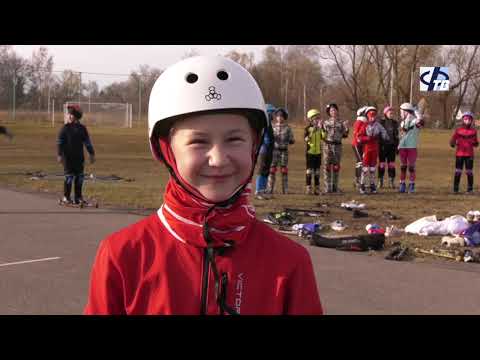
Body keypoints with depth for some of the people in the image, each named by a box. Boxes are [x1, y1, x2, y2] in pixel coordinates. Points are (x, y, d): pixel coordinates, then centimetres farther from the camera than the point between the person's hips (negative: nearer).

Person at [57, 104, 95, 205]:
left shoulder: (82, 128, 7)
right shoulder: (65, 128, -3)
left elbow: (87, 142, 11)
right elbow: (59, 142, -6)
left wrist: (92, 154, 9)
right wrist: (59, 155, -14)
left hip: (79, 157, 4)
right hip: (68, 157, -4)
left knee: (79, 177, 6)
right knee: (69, 176, -3)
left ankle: (78, 197, 14)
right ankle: (66, 196, 8)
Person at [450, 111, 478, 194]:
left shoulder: (473, 131, 6)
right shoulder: (458, 130, 2)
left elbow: (476, 144, 10)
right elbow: (452, 141, 1)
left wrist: (475, 143, -12)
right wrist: (453, 143, -20)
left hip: (469, 155, 1)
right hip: (459, 154, -1)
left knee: (469, 172, 1)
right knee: (458, 172, -2)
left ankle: (470, 189, 6)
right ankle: (455, 189, 4)